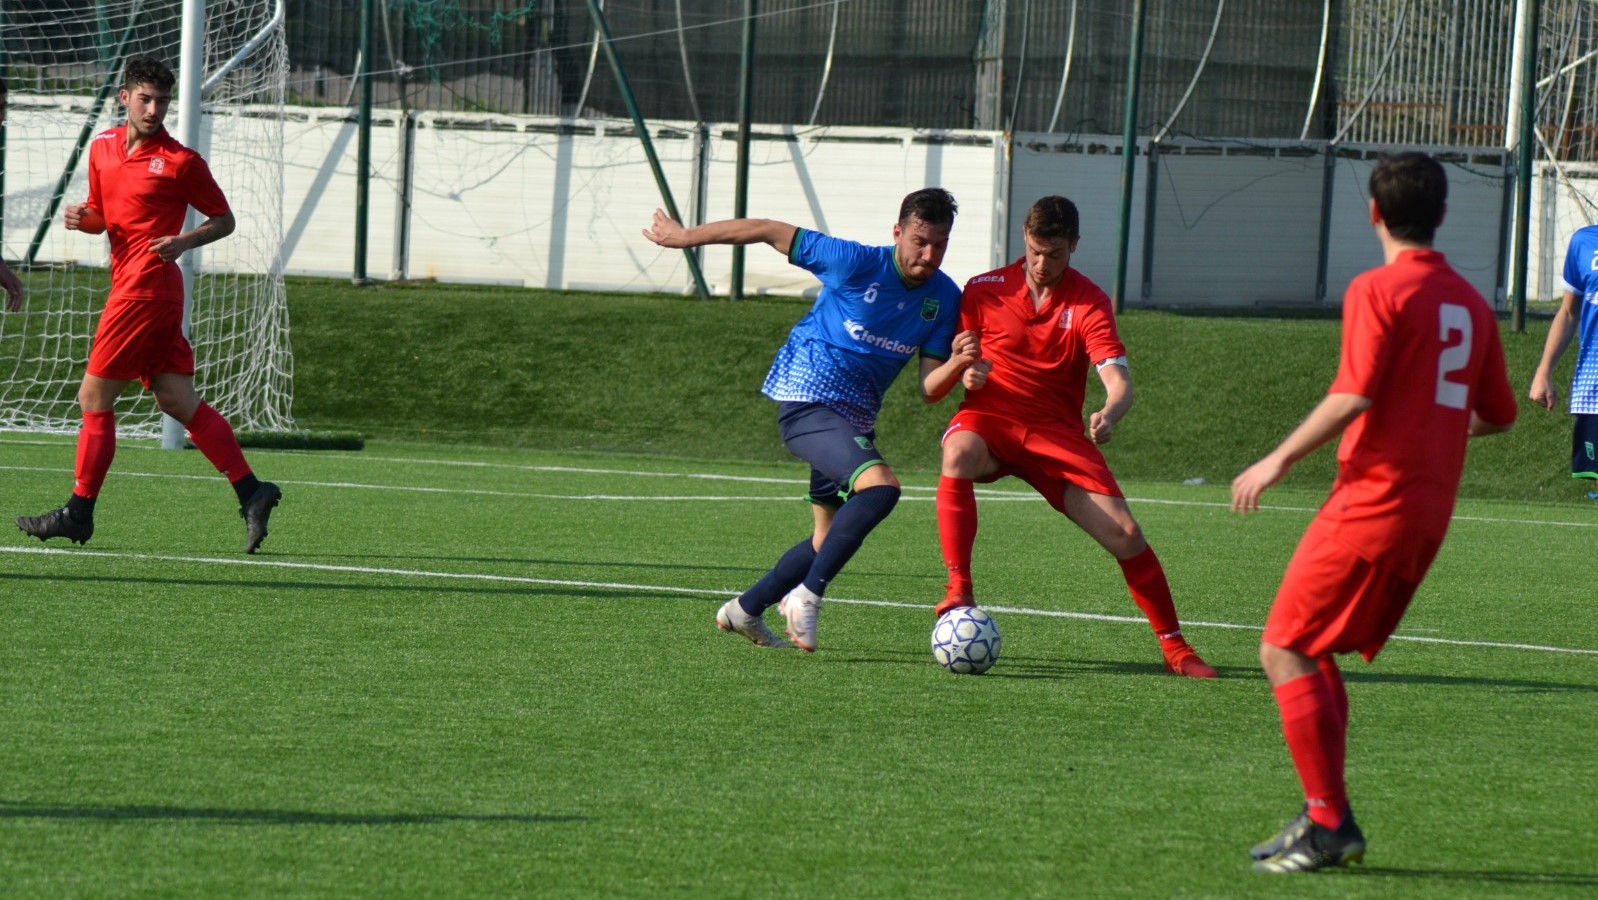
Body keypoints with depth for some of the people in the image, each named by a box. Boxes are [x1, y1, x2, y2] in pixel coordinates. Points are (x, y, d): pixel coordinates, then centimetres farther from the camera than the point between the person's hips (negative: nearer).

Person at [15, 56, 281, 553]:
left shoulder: (180, 161, -6)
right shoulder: (102, 147, 13)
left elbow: (223, 219, 2)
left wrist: (184, 241, -16)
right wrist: (82, 218, 1)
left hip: (146, 286, -8)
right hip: (130, 285, 8)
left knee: (94, 397, -3)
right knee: (179, 401, 4)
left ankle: (79, 510, 5)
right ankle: (251, 491, 3)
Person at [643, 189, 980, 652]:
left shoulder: (944, 298, 1)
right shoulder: (856, 264, -16)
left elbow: (929, 390, 2)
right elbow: (770, 231, -8)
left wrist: (957, 363, -21)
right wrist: (686, 236, -2)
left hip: (854, 420, 8)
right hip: (808, 401, -8)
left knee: (832, 539, 17)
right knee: (880, 485, -31)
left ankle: (745, 610, 36)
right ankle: (808, 595, -22)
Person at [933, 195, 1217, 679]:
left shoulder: (1089, 303, -4)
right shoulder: (984, 290, 1)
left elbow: (1119, 381, -15)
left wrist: (1109, 414, -39)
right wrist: (965, 374, -14)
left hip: (1057, 430, 0)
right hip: (989, 419, 0)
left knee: (1125, 533, -11)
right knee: (960, 455, -38)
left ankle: (1173, 645, 6)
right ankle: (958, 592, -34)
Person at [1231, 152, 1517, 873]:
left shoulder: (1379, 291, -10)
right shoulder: (1469, 301, 12)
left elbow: (1352, 397, -21)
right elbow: (1498, 414, 18)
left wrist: (1279, 460, -12)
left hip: (1374, 499, -8)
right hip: (1431, 507, 8)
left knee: (1284, 651, -4)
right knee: (1315, 653, 17)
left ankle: (1330, 824, -10)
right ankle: (1323, 818, 13)